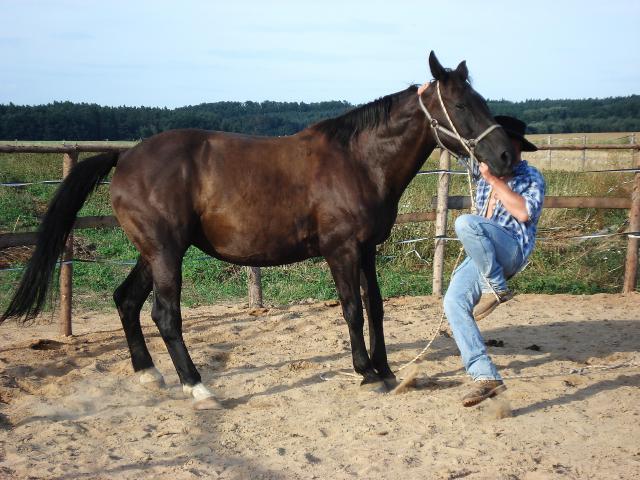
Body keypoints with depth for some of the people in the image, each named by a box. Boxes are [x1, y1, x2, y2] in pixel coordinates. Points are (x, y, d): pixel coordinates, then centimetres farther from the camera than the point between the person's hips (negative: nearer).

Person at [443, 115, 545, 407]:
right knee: (454, 303, -16)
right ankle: (486, 377, -16)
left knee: (465, 223, -32)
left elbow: (525, 213, -15)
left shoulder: (530, 177, 0)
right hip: (482, 256, 7)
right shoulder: (486, 176, 20)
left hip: (512, 250, -7)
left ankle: (498, 289, -18)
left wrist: (495, 180, -15)